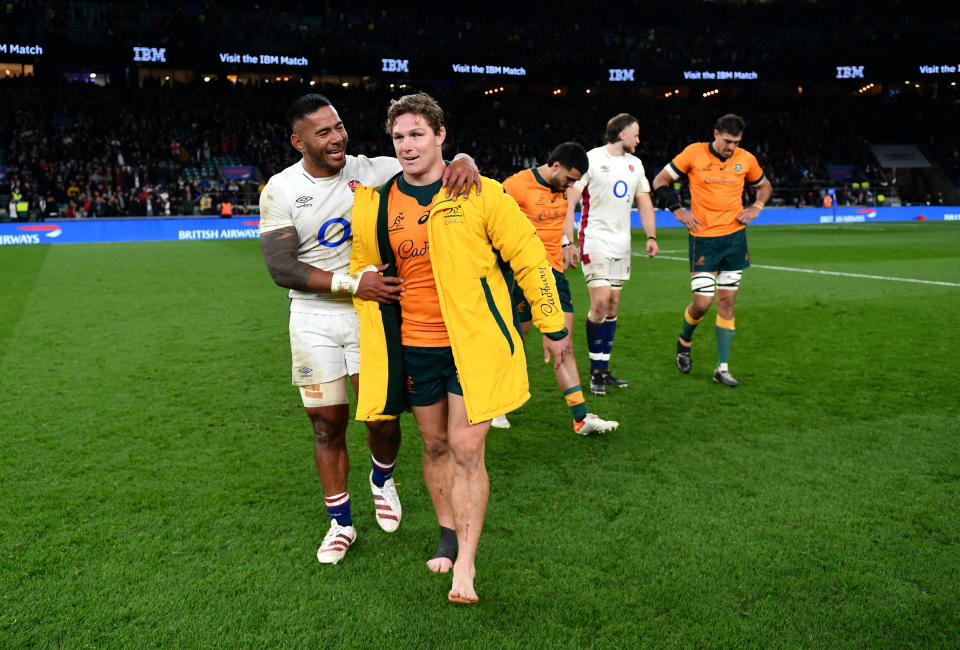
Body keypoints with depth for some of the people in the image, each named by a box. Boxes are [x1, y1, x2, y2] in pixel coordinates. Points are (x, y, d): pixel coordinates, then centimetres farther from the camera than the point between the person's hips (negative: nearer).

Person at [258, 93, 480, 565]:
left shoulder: (372, 171, -2)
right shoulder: (280, 190, -5)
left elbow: (433, 170, -2)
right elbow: (281, 268, -12)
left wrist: (464, 162, -28)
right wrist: (353, 284, -23)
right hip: (314, 320, 0)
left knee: (383, 415, -1)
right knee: (328, 424, 7)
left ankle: (382, 479, 35)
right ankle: (340, 523, 27)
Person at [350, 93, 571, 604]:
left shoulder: (480, 193, -7)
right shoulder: (374, 205, 3)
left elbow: (529, 256, -1)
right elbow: (364, 274, 14)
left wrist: (553, 327, 1)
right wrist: (376, 348, 12)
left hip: (475, 343, -3)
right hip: (414, 347, 4)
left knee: (466, 449, -6)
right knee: (435, 445, 15)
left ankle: (465, 564, 8)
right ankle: (448, 533, 37)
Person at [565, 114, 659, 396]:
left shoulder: (635, 164, 14)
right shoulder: (591, 159, -7)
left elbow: (644, 202, 18)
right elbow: (570, 201, -9)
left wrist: (651, 237, 5)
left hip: (621, 245, 7)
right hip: (595, 242, -7)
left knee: (612, 306, 7)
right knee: (600, 303, -14)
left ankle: (604, 369, 16)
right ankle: (595, 372, -1)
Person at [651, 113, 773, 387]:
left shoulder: (746, 159, 4)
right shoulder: (694, 153, -5)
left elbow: (764, 185, 23)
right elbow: (660, 181, 3)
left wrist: (756, 207, 4)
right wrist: (677, 210, -7)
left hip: (735, 237, 3)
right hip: (703, 238, -3)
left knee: (726, 301, 4)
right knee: (702, 302, -7)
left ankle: (722, 368, 10)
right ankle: (684, 341, 26)